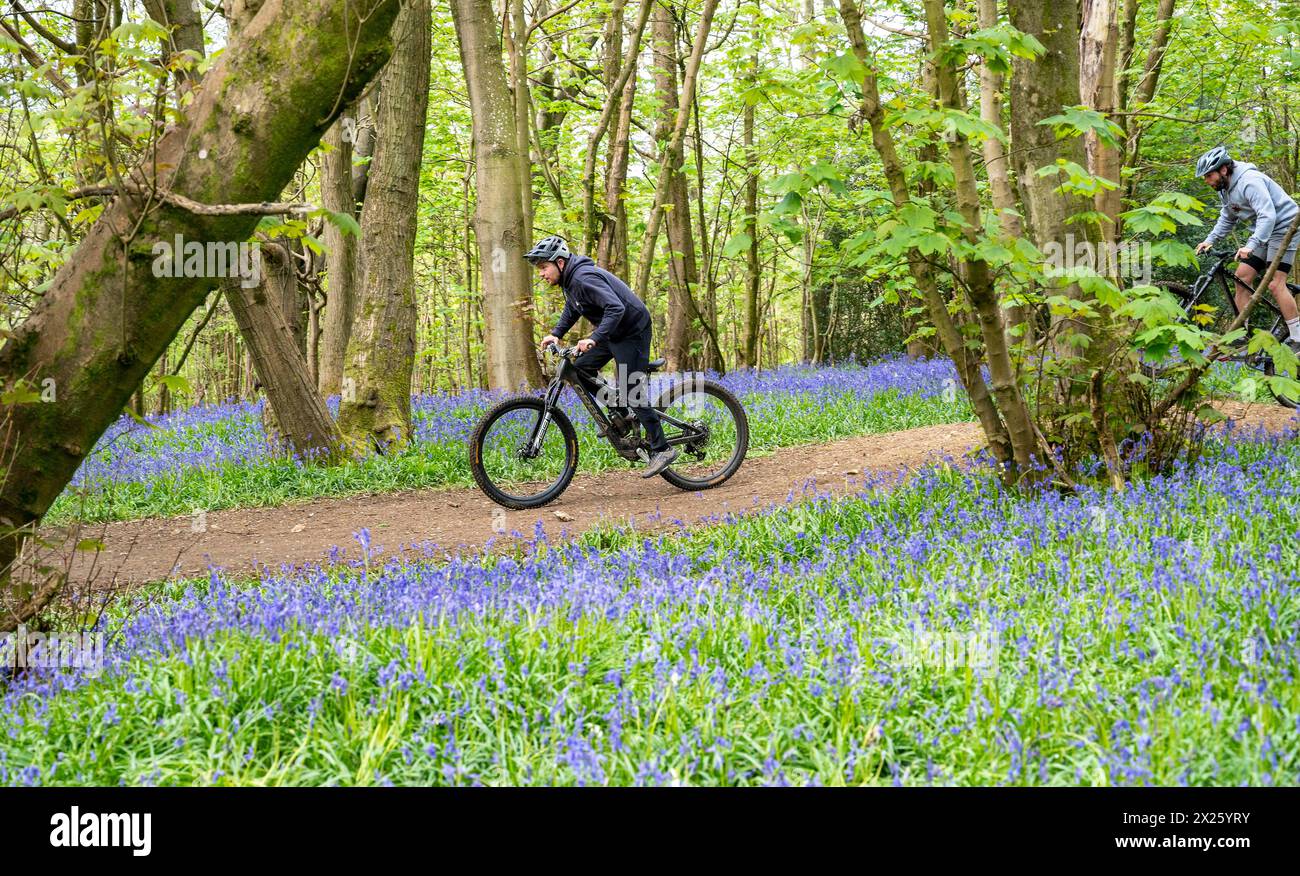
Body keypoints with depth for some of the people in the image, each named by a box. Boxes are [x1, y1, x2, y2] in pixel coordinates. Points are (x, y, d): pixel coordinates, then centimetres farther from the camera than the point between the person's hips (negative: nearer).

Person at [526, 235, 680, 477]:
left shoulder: (584, 278, -27)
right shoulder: (569, 278, 4)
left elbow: (616, 308, -36)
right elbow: (572, 310, 22)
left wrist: (594, 339, -44)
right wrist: (556, 334, 9)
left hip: (632, 331, -10)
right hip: (612, 332, 10)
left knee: (633, 392, -10)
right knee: (581, 368, 4)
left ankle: (662, 450, -5)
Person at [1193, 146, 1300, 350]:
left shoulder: (1249, 181, -25)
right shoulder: (1225, 189, 6)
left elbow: (1267, 216, -33)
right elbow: (1227, 220, 18)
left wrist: (1251, 245, -43)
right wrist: (1210, 240, 4)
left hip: (1283, 227, -10)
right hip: (1263, 232, 10)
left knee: (1275, 284, -17)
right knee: (1242, 276, 2)